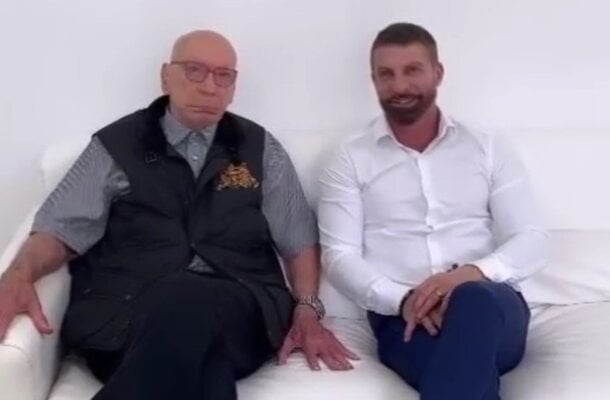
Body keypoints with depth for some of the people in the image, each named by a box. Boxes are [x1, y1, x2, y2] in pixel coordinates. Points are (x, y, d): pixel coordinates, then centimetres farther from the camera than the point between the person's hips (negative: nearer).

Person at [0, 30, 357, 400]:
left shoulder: (260, 148, 16)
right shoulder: (116, 145, 12)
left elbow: (300, 239, 17)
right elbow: (60, 230, 8)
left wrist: (307, 310, 1)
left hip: (238, 308, 2)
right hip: (127, 312, -1)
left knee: (185, 303, -37)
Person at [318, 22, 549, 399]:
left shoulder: (489, 148, 14)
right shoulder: (351, 158, 11)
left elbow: (533, 240, 7)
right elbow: (339, 255, 2)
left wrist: (473, 273, -15)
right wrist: (402, 299, -16)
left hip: (490, 305, 2)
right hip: (403, 316, -2)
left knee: (473, 300, -37)